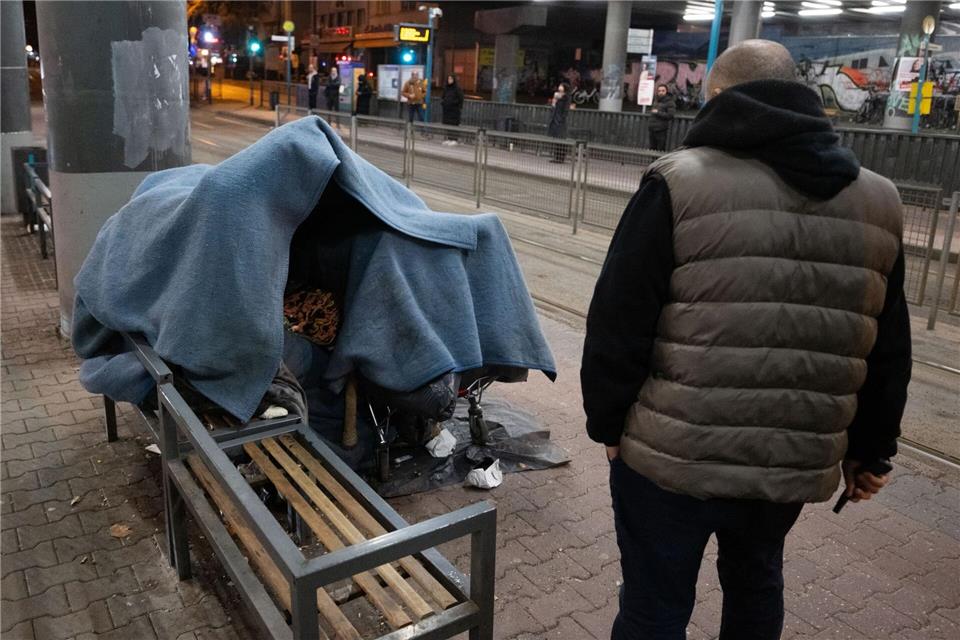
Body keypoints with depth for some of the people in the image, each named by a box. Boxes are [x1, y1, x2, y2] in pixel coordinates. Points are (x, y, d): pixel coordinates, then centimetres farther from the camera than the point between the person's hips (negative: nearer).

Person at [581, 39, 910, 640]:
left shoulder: (679, 183, -11)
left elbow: (618, 323, -11)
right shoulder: (880, 200, 6)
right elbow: (889, 349, 11)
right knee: (757, 580, 29)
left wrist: (608, 424, 2)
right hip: (797, 461, 5)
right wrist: (870, 449, 22)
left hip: (673, 456, -4)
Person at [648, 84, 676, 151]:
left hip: (661, 130, -7)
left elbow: (671, 115, -15)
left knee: (661, 150, -8)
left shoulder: (670, 102, -5)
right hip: (652, 129, 7)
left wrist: (658, 112, -13)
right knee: (652, 149, 8)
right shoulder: (655, 100, 18)